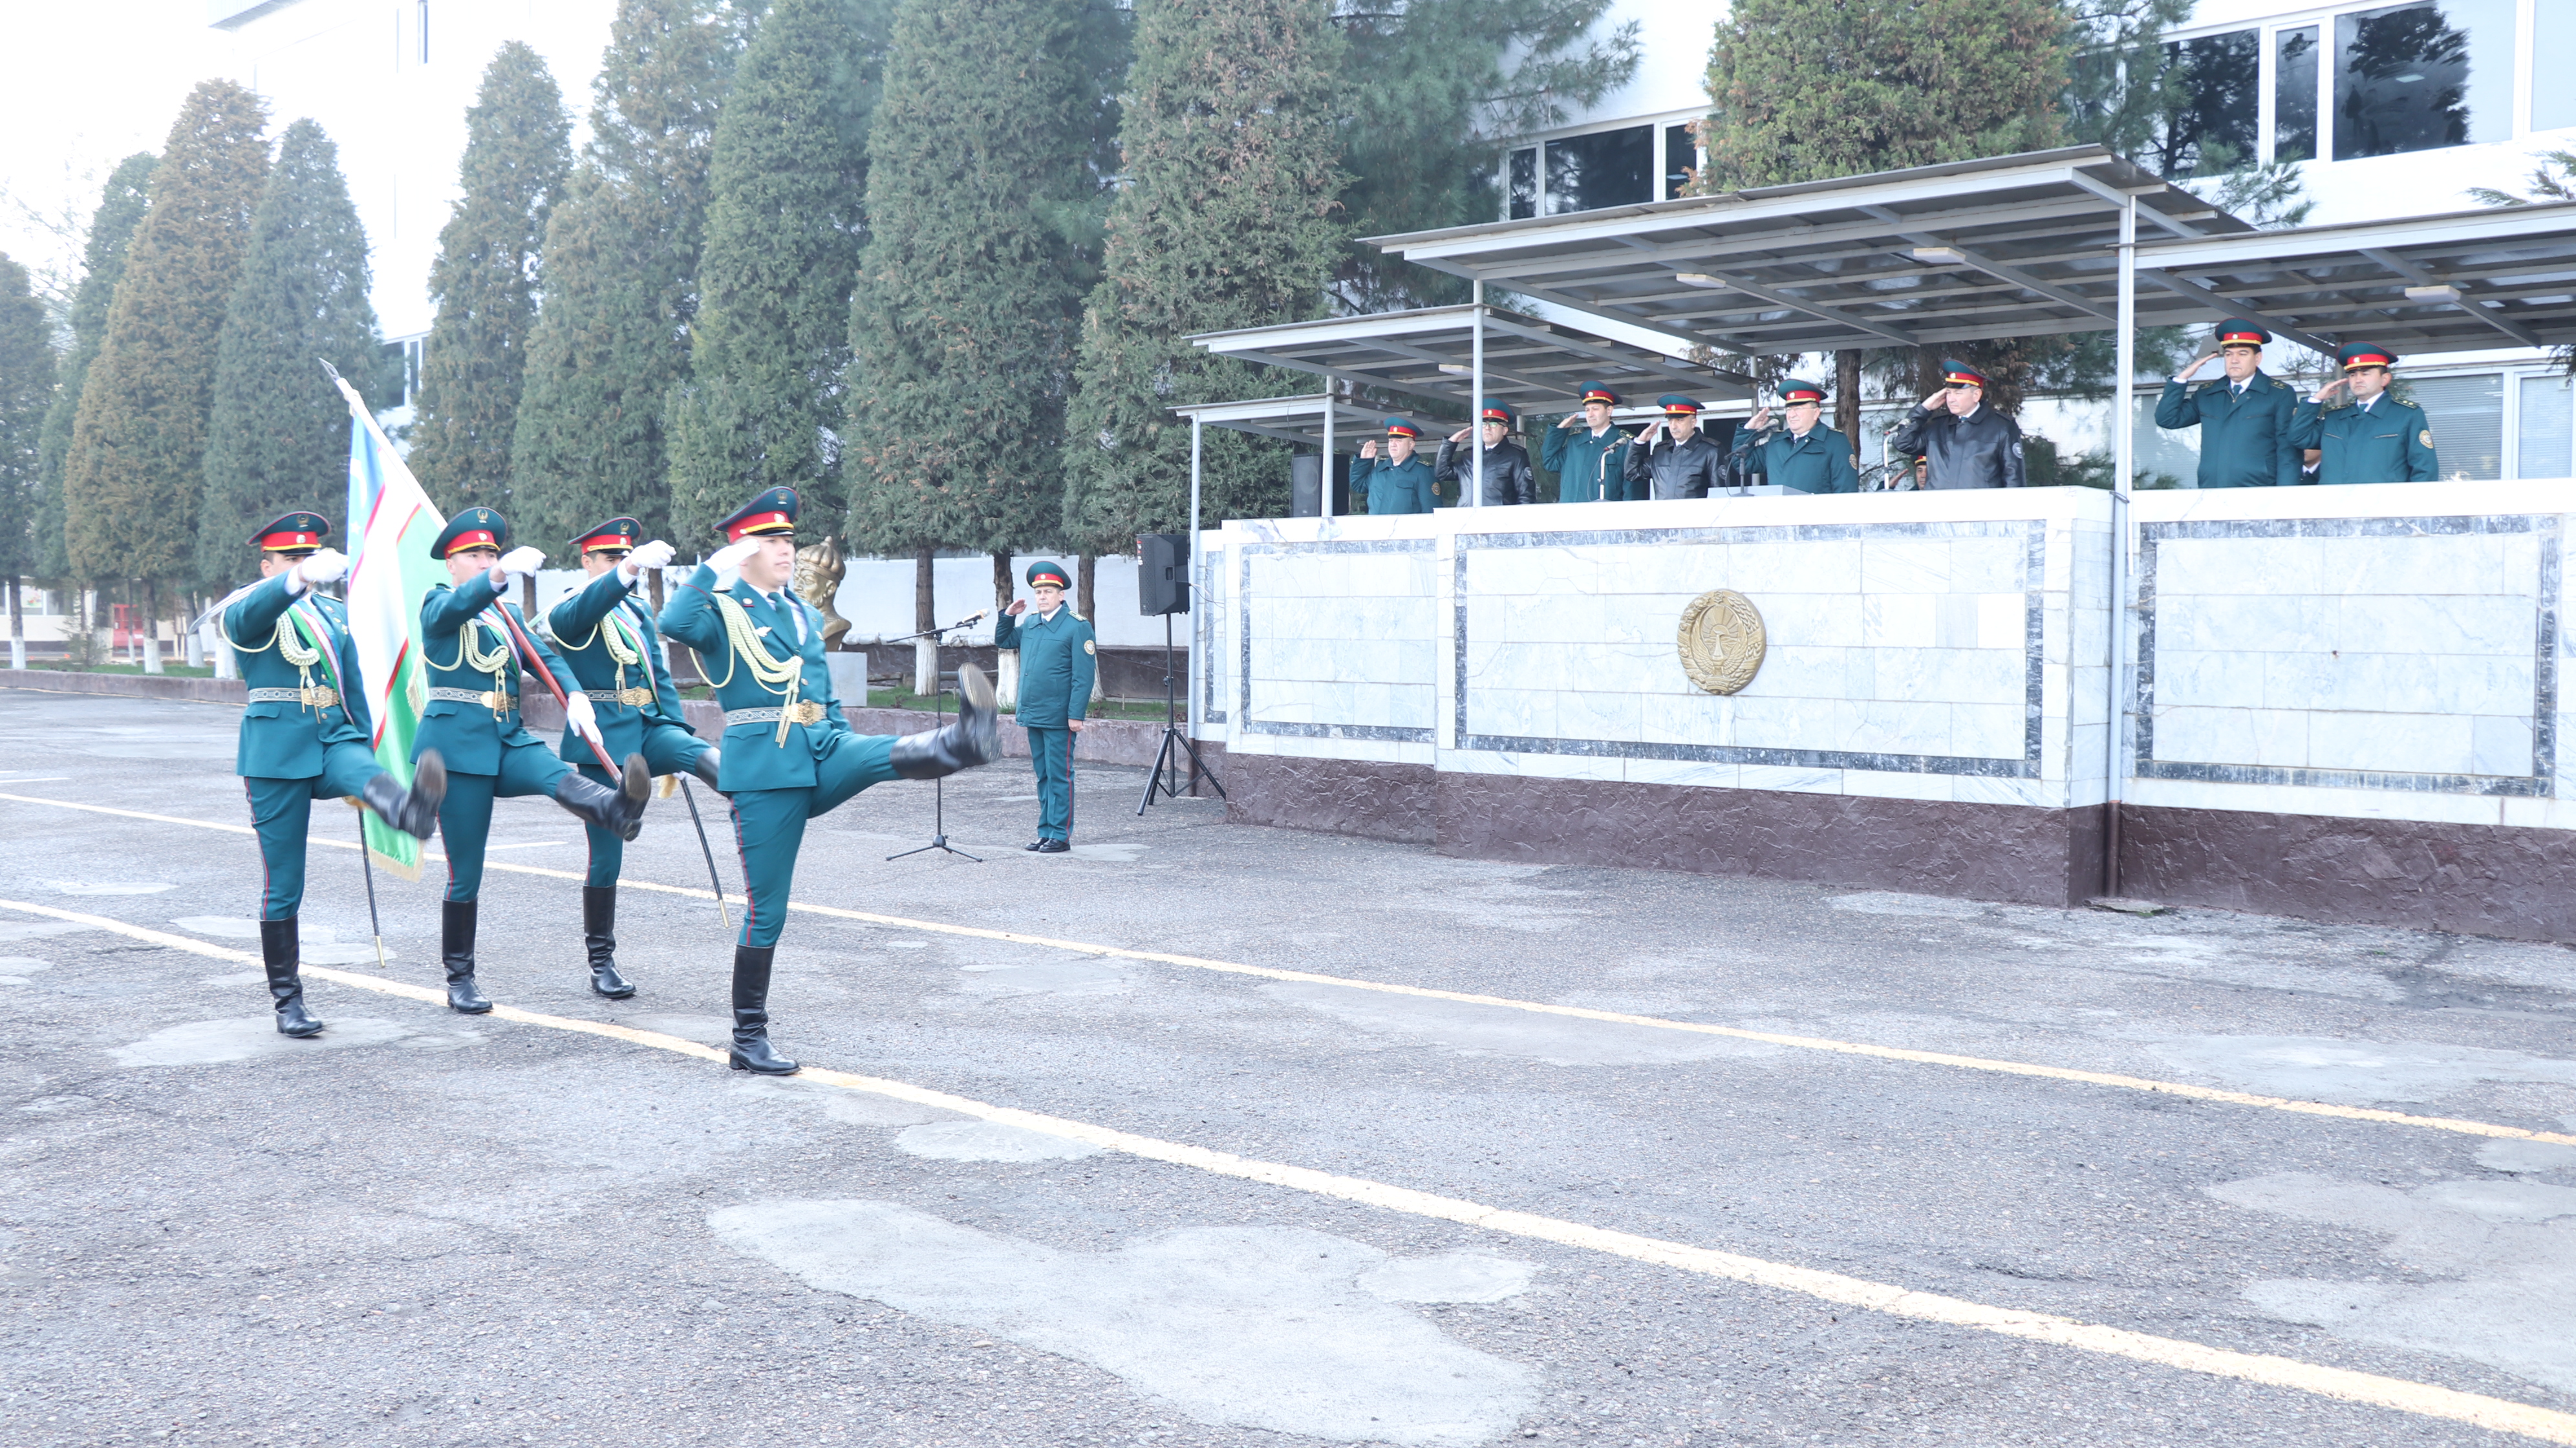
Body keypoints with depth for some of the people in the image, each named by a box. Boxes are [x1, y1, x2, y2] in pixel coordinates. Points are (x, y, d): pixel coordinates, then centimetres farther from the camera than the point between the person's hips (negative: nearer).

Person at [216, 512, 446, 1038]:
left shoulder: (335, 613, 20)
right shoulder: (245, 613, 3)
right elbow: (248, 613, -24)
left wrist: (362, 762, 21)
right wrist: (302, 579, -44)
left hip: (335, 738, 3)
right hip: (278, 752, -3)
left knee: (366, 774, -35)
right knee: (283, 885, 0)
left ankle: (410, 811, -70)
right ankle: (287, 999, 9)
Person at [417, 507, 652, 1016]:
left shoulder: (508, 614, 19)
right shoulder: (438, 605, 2)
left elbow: (545, 658, 4)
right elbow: (459, 604, -23)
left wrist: (575, 698, -16)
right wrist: (501, 575, -44)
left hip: (508, 739, 4)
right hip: (459, 745, -4)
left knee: (559, 776, -31)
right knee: (465, 873, -1)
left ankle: (619, 811, -63)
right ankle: (460, 980, 12)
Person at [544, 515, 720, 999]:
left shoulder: (640, 613, 19)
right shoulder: (567, 615, -3)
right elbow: (590, 605, -28)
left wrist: (675, 739, 9)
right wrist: (631, 568, -47)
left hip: (648, 728, 5)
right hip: (602, 741, -5)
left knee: (699, 753, -29)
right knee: (606, 855, -1)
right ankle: (601, 963, 11)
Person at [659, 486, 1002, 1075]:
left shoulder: (804, 614, 18)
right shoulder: (722, 609, -3)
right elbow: (674, 624, -26)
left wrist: (847, 751, 22)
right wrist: (716, 566, -21)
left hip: (820, 752, 6)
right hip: (764, 767, -5)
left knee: (892, 754, -28)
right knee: (766, 906, -2)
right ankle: (748, 1041, 10)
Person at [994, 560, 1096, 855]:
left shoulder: (1077, 626, -7)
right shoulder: (1030, 625, 13)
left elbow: (1083, 675, -12)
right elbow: (1001, 641, 29)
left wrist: (1076, 714, -18)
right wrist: (1008, 616, 11)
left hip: (1059, 718, -7)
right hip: (1033, 715, 7)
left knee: (1059, 776, -3)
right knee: (1043, 776, 12)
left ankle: (1061, 836, 2)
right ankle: (1046, 831, 18)